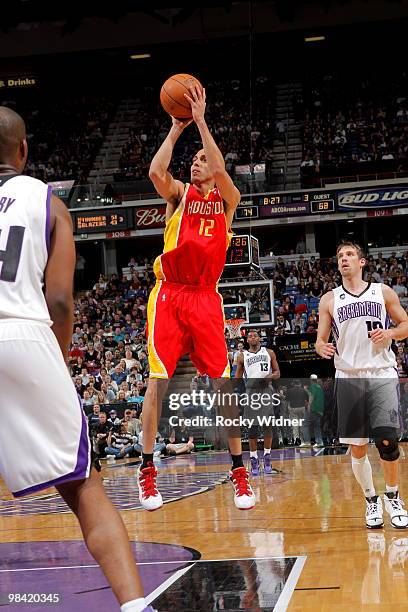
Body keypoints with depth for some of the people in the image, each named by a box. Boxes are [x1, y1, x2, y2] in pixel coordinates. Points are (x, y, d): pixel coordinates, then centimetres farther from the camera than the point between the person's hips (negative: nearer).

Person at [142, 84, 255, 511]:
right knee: (158, 380, -5)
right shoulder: (179, 193, 10)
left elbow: (219, 171, -12)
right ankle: (147, 472, 3)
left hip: (206, 297, 0)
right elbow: (155, 171, -11)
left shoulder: (227, 199, 9)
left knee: (223, 383, -3)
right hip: (168, 295, 0)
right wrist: (176, 128, -5)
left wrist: (201, 121, -10)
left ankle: (239, 472, 6)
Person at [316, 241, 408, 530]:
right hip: (349, 378, 1)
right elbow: (321, 339, 8)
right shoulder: (329, 300, 9)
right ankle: (371, 500, 21)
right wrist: (322, 347, -16)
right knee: (358, 447, 2)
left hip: (382, 375, -1)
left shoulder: (383, 292, 7)